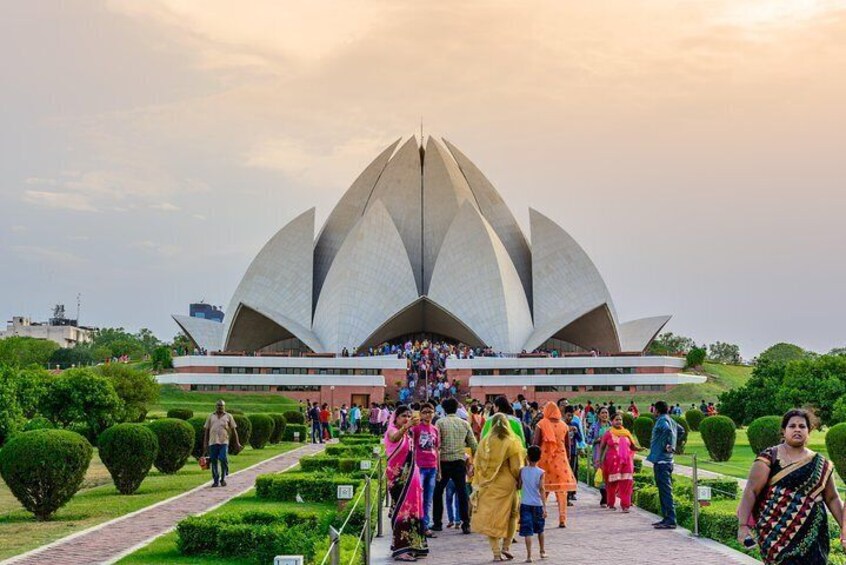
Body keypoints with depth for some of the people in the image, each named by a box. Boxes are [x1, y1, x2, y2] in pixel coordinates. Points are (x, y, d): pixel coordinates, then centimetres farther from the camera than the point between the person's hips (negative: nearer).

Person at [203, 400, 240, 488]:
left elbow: (234, 430, 10)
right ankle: (216, 481, 11)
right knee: (214, 461, 2)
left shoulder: (228, 416, 10)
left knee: (223, 459, -13)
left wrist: (237, 442, 5)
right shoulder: (211, 416, 14)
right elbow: (206, 430, 13)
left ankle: (223, 478, 6)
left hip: (224, 442, -2)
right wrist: (205, 443, 7)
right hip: (213, 442, 2)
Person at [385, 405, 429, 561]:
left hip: (411, 477, 8)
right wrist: (406, 426, -55)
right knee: (401, 510, -9)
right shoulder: (392, 430, -10)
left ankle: (411, 545, 19)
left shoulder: (410, 434, 13)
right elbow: (394, 437, -37)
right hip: (398, 478, -8)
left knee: (412, 510, 11)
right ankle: (400, 549, -8)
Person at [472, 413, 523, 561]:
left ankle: (496, 551, 3)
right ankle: (506, 546, 7)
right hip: (507, 484, -2)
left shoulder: (485, 442, 0)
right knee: (511, 515, 16)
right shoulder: (512, 443, -7)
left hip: (488, 485, 2)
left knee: (491, 517, 7)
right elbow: (516, 467, -7)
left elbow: (478, 465, 4)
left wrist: (478, 483, 12)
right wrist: (519, 481, 8)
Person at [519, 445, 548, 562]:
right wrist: (544, 506, -13)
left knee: (527, 531, -2)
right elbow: (541, 489, -12)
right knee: (540, 530, 19)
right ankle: (542, 552, 33)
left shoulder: (522, 471, -2)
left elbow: (519, 486, 4)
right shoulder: (540, 472, -6)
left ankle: (529, 555, -11)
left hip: (525, 504, 0)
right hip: (537, 504, 0)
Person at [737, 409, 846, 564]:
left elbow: (832, 498, 17)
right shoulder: (770, 457, -2)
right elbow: (751, 491, -8)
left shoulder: (821, 464, 11)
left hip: (811, 534, 4)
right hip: (777, 533, -3)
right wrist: (743, 525, -17)